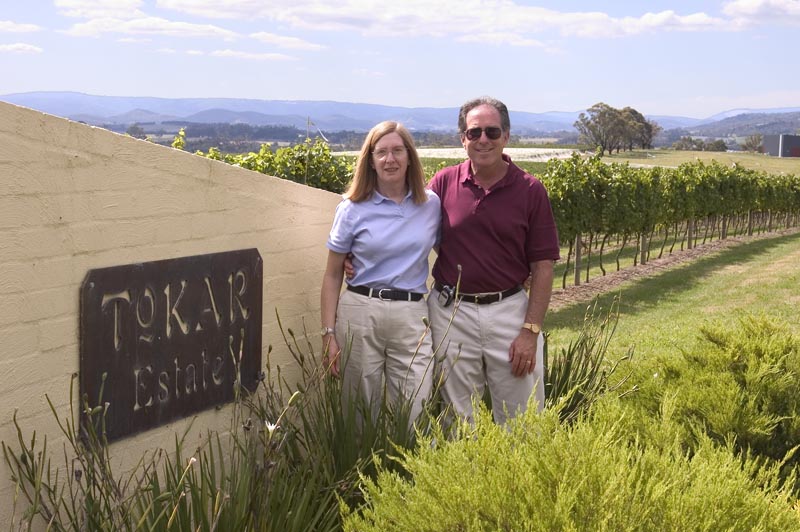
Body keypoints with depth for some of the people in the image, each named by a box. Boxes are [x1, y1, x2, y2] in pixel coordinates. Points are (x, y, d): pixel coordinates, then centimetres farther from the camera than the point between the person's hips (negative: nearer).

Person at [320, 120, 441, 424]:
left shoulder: (432, 204, 7)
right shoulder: (352, 209, 3)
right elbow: (333, 275, 6)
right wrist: (329, 334, 0)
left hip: (411, 316, 1)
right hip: (359, 313, -1)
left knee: (416, 418, -6)